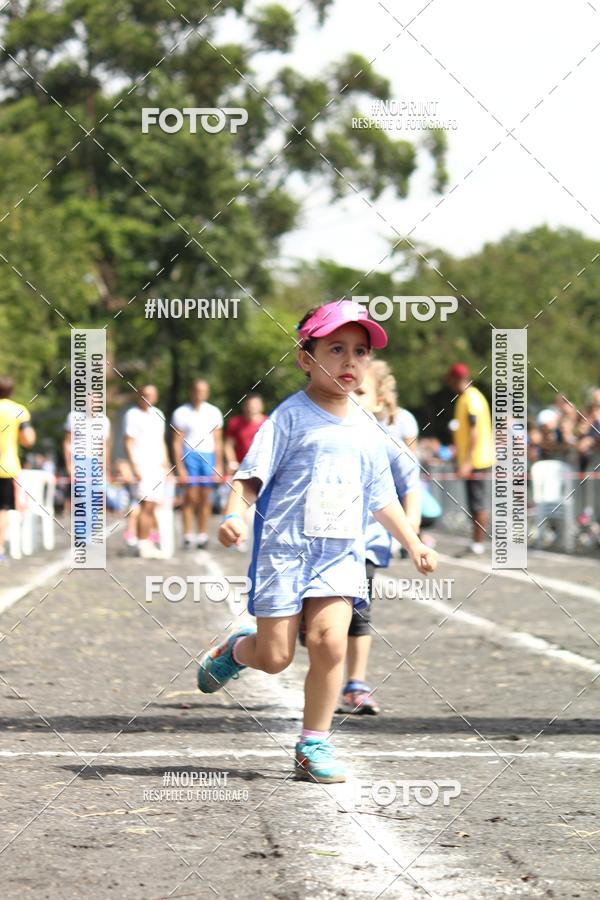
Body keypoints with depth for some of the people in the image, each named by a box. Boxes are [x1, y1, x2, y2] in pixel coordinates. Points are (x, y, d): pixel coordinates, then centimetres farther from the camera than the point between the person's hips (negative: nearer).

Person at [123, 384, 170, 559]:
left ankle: (149, 544, 7)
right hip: (142, 466, -7)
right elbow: (129, 443, -8)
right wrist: (134, 466, -15)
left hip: (157, 466, 7)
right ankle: (143, 545, -11)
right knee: (146, 505, -12)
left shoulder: (158, 415, 18)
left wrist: (165, 464, 18)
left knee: (154, 506, 4)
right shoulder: (132, 415, -3)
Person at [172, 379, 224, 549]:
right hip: (189, 454, -3)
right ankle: (188, 535, -5)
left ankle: (202, 535, 7)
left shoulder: (214, 412, 12)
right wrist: (179, 466, -5)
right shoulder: (181, 413, 3)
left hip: (209, 456, 3)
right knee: (191, 496, -8)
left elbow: (218, 441, 15)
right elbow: (177, 442, 1)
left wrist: (218, 465, 8)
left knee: (205, 498, 1)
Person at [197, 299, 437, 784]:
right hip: (286, 548, -3)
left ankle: (315, 744, -3)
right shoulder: (291, 417, -4)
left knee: (330, 640, -17)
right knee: (275, 657, -1)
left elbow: (383, 499, 22)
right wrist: (234, 514, -25)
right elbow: (250, 476, -8)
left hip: (341, 554, 3)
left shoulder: (367, 433, 12)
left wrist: (415, 544, 18)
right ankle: (235, 649, 36)